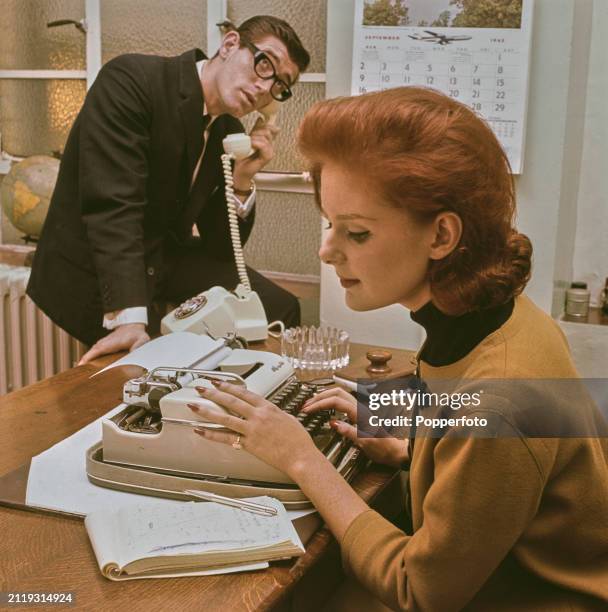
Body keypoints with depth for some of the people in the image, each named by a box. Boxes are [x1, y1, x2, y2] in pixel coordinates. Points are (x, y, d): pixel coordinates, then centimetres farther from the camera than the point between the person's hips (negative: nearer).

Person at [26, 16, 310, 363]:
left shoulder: (231, 132, 2)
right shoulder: (130, 81, -19)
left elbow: (223, 247, 4)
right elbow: (112, 205, -31)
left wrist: (243, 180, -14)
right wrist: (130, 318, -39)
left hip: (166, 259, 7)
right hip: (91, 270, -6)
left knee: (280, 310, -1)